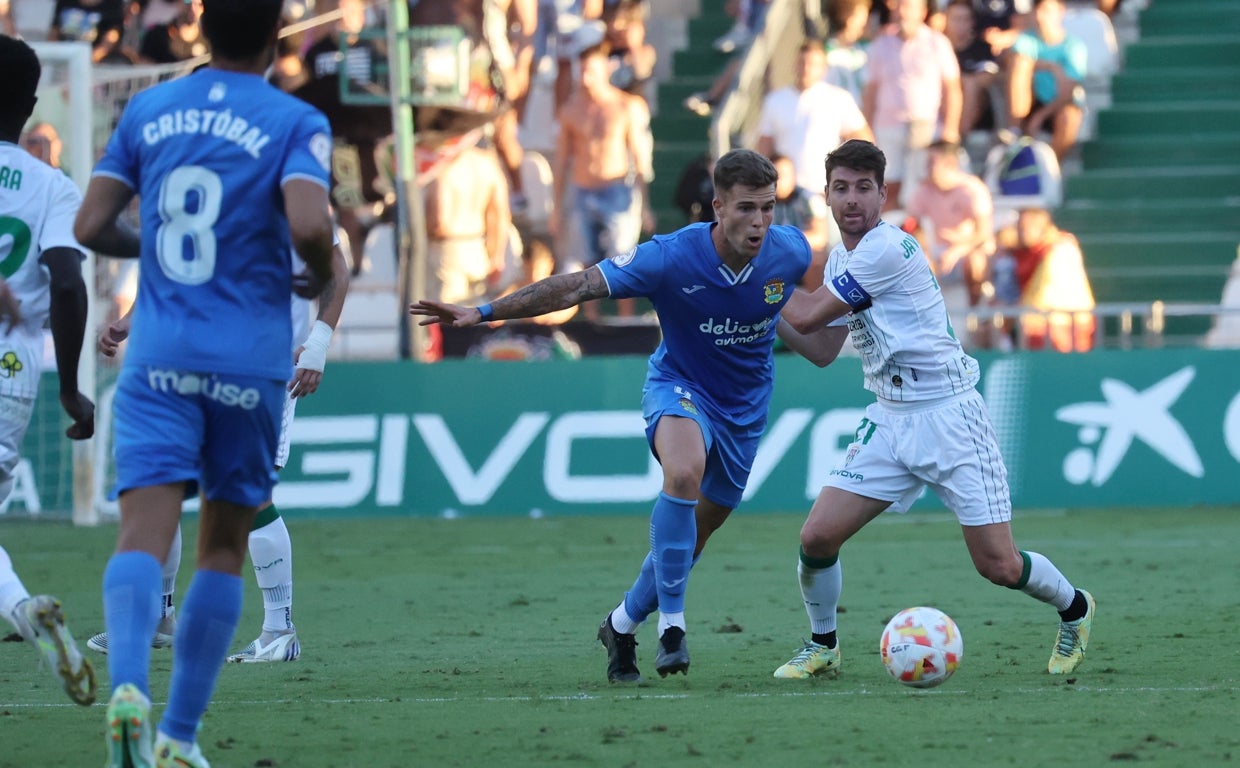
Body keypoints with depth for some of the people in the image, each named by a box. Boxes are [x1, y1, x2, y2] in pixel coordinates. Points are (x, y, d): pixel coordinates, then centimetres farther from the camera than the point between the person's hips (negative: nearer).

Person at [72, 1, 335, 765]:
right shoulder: (295, 122, -3)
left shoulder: (146, 111, 8)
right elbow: (308, 223, -20)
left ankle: (129, 685, -37)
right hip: (250, 359, -1)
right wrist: (322, 275, 2)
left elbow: (91, 227, 6)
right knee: (224, 546, 12)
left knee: (143, 533, -10)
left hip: (158, 357, 1)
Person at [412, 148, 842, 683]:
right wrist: (483, 312, -30)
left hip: (745, 406, 4)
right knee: (684, 474, -36)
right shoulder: (672, 257, -28)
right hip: (679, 385, -4)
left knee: (694, 533, 13)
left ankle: (623, 626, 36)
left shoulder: (790, 253, -17)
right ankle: (671, 624, -28)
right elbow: (579, 286, -26)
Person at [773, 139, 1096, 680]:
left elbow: (807, 317, -15)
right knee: (817, 536, -8)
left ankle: (1074, 609, 23)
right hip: (889, 421, 7)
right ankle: (822, 646, 15)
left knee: (998, 565, -7)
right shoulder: (840, 259, 10)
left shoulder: (889, 250, -18)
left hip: (948, 416, -7)